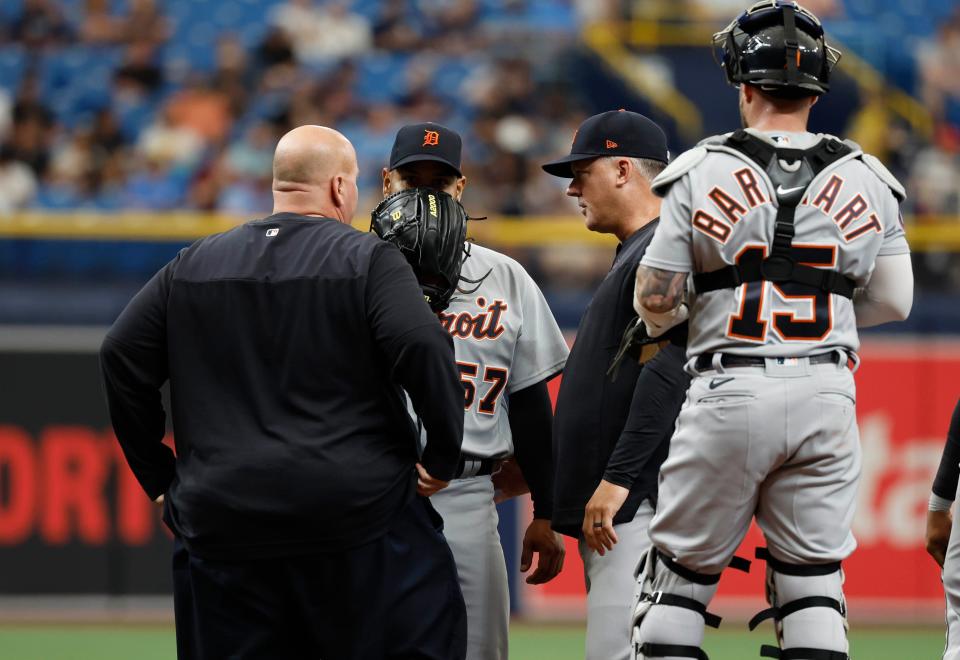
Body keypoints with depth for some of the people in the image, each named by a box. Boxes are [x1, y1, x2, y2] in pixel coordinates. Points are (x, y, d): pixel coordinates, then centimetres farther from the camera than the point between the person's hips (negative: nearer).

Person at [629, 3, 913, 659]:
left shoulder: (701, 173, -4)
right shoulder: (864, 180, 3)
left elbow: (655, 302, -5)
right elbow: (893, 301, 7)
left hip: (727, 391, -2)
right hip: (825, 395, 2)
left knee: (679, 578, 7)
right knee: (812, 580, 7)